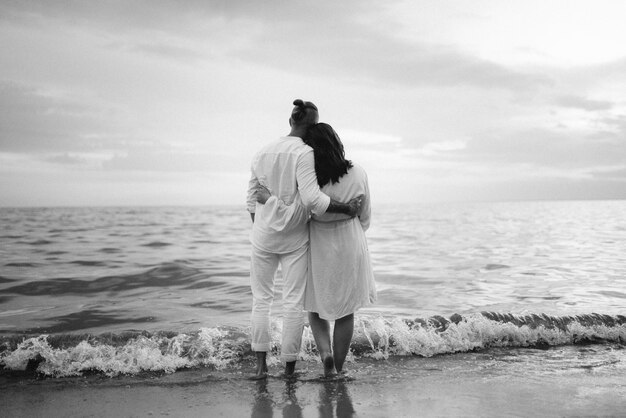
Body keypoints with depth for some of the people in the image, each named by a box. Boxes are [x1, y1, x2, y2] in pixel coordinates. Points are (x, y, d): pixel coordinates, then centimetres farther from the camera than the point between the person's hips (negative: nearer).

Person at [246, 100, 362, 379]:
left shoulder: (263, 152, 3)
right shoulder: (304, 153, -15)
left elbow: (252, 198, 9)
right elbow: (311, 198, -25)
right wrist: (346, 208, -16)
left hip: (263, 237, 4)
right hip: (295, 239, -4)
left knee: (261, 298, 13)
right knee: (293, 301, 6)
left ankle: (261, 364, 10)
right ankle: (289, 365, 14)